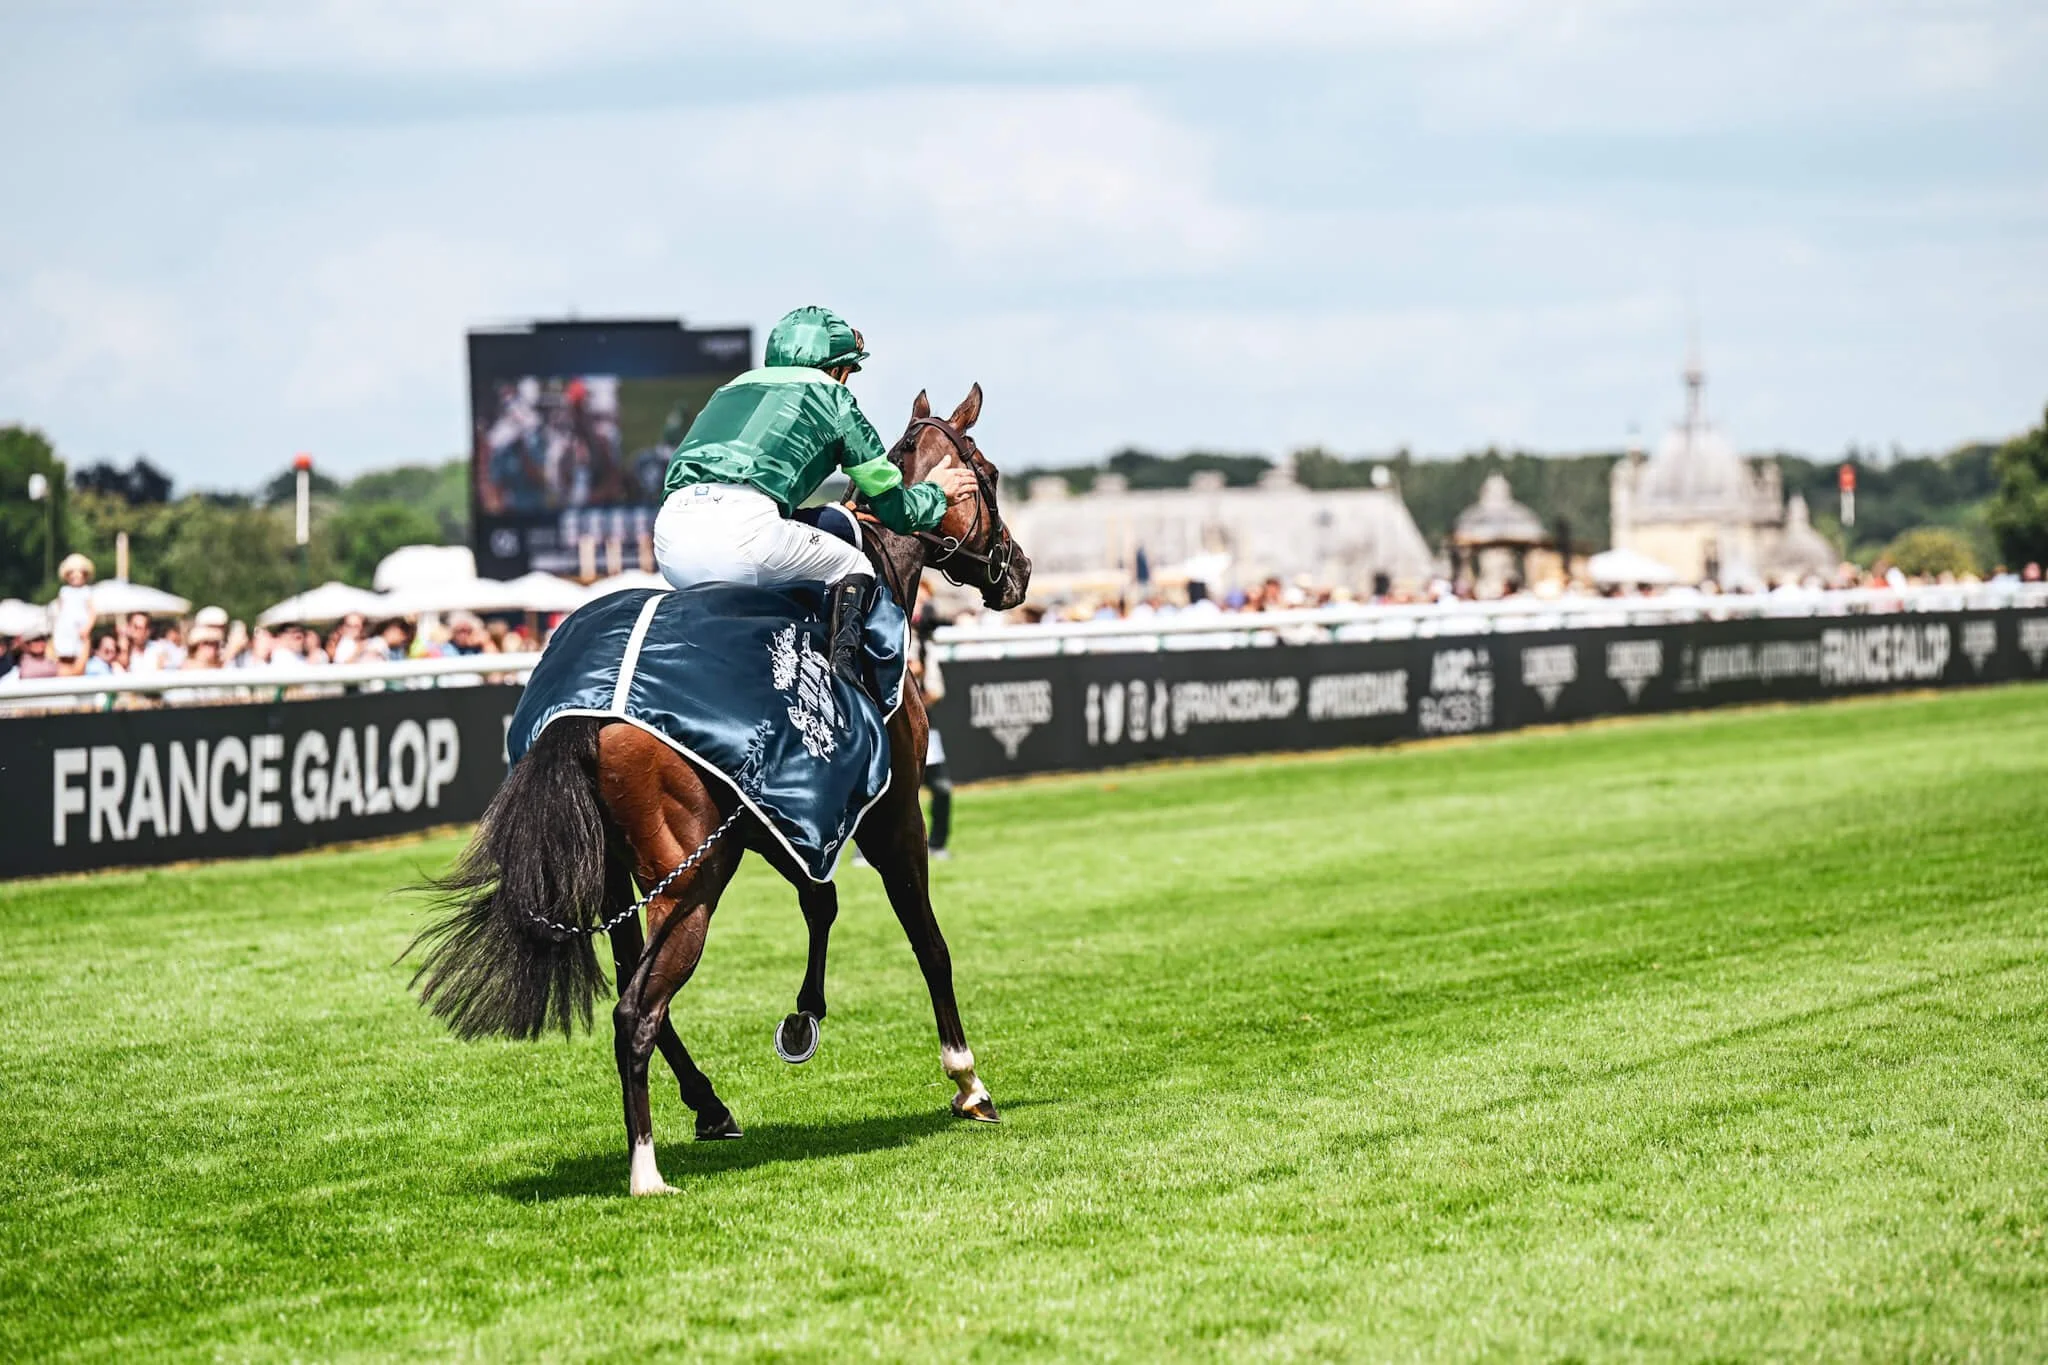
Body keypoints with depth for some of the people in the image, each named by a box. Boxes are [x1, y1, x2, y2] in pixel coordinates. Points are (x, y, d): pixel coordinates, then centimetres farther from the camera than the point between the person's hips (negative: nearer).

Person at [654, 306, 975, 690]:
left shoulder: (732, 389, 36)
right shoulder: (831, 395, 21)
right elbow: (896, 510, 25)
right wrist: (936, 493, 48)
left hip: (670, 532, 5)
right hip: (742, 526, -5)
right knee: (853, 568, 20)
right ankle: (844, 665, -2)